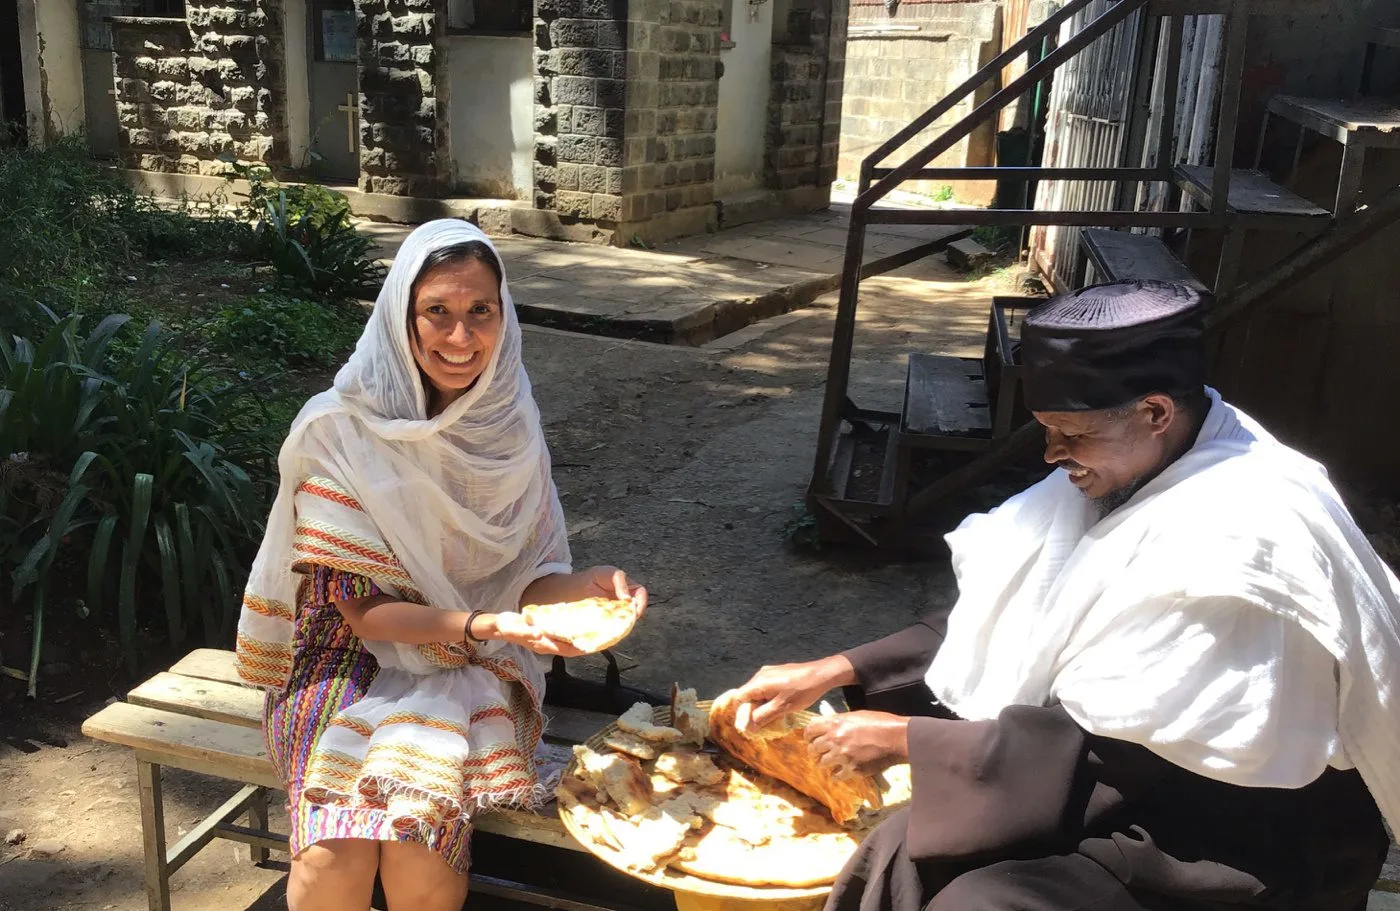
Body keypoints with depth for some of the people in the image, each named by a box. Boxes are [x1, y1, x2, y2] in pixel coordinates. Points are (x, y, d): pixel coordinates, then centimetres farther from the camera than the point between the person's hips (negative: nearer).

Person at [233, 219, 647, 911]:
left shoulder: (512, 431, -3)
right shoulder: (339, 431, -13)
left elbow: (528, 574, 2)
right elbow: (359, 608, -12)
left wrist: (586, 588, -20)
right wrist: (482, 625, -26)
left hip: (465, 673, 2)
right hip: (349, 657, -1)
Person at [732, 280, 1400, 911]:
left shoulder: (1233, 543, -27)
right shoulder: (1124, 464, -1)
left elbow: (1119, 755, -25)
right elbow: (996, 622, 4)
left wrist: (907, 740, -20)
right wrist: (835, 672, -3)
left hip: (1226, 839, -7)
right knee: (903, 851, -10)